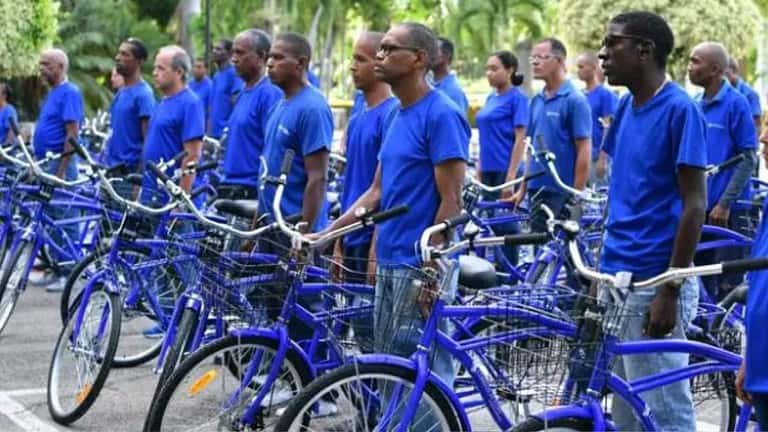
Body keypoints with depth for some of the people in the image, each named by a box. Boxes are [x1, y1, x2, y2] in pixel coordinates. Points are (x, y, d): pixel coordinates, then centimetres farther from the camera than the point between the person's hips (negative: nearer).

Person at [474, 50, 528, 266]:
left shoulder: (517, 98, -8)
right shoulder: (491, 98, 14)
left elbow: (520, 139, -13)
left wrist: (511, 175, -18)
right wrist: (479, 171, 16)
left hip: (504, 171, -8)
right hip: (488, 171, 8)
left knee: (505, 223, -3)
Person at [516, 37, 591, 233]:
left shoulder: (575, 100, -10)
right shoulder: (537, 101, 12)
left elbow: (584, 151, -12)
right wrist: (523, 189, 16)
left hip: (562, 194, -7)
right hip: (538, 190, 7)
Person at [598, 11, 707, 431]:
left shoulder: (680, 109, -12)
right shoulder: (627, 106, 11)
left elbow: (694, 205, -15)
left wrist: (670, 291, -18)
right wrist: (601, 269, 16)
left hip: (654, 285, -8)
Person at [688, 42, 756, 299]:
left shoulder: (735, 103, -10)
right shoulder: (695, 104, 10)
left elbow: (749, 159, -11)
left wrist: (725, 203, -15)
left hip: (728, 210, -7)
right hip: (698, 206, 7)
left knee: (728, 286, -2)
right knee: (700, 283, 11)